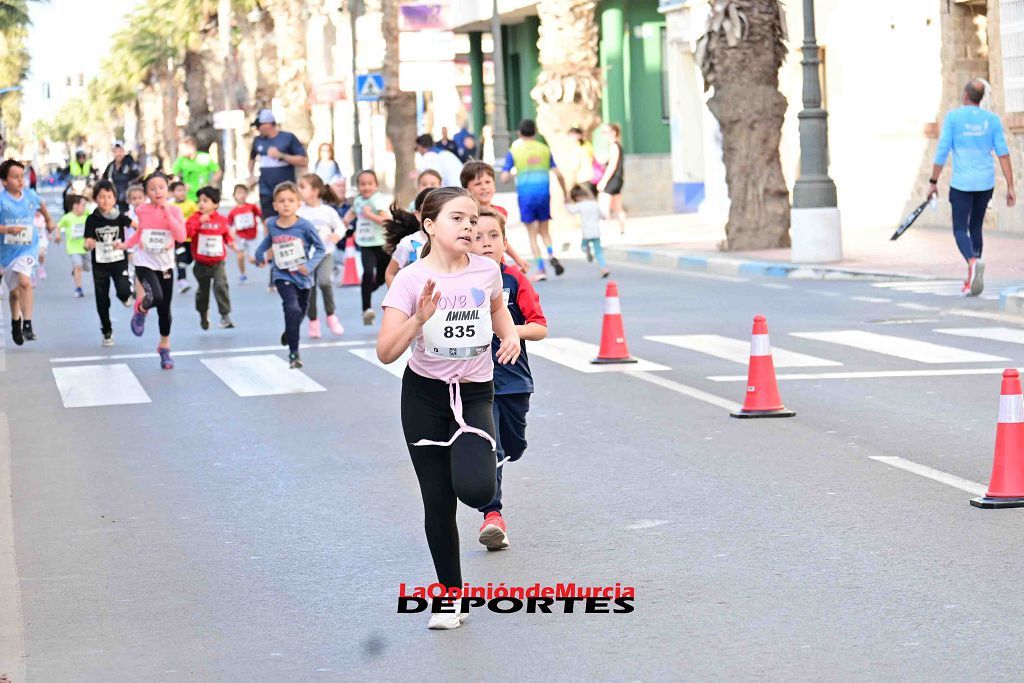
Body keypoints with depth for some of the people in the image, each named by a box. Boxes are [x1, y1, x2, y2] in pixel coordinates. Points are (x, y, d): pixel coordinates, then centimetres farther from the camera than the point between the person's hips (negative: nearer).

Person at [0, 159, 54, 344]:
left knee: (24, 281, -25)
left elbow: (41, 205, 21)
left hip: (27, 248, 0)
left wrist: (48, 220, 35)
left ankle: (28, 326, -24)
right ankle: (16, 324, 39)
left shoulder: (30, 196, -4)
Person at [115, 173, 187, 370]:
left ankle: (164, 347, 28)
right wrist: (125, 244, 0)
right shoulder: (142, 211, -4)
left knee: (165, 309, 8)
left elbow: (181, 237, -18)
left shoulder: (174, 211, -6)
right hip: (145, 263, -2)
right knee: (156, 297, -29)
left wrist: (167, 213, -21)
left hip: (165, 265, 2)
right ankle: (141, 310, 7)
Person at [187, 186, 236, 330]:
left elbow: (227, 235, 11)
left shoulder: (222, 220, -3)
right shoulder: (195, 218, -7)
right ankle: (203, 315, 35)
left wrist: (232, 244, -8)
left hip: (218, 262, -1)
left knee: (221, 286, -20)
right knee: (203, 290, 14)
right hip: (201, 263, 1)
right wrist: (199, 221, -31)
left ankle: (225, 316, -14)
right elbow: (186, 231, -22)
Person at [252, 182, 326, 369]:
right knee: (292, 309, -23)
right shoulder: (271, 224, -8)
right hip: (282, 275, -1)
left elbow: (320, 249, -8)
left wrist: (310, 265, -21)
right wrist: (258, 255, 12)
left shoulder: (305, 226, -16)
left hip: (302, 277, 1)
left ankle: (289, 334, 54)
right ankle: (294, 354, -15)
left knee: (300, 312, 19)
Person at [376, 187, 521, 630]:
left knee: (475, 490, -23)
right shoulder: (411, 280, -12)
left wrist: (511, 335, 3)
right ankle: (451, 597, 19)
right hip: (424, 394, -1)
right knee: (438, 501, 3)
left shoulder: (487, 271, -4)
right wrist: (419, 318, -32)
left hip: (475, 394, 1)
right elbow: (386, 353, -18)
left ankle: (474, 461, 15)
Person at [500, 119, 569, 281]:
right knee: (544, 231, 16)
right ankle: (552, 255, -10)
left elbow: (504, 178, -2)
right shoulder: (545, 149, 7)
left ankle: (541, 270, -1)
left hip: (525, 194, -2)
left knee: (532, 235, 5)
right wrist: (565, 193, 15)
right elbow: (558, 174, 4)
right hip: (543, 192, 2)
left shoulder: (513, 152, 1)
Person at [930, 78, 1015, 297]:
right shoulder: (992, 119, 3)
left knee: (960, 229, 0)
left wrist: (933, 182, 2)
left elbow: (942, 152, -6)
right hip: (986, 183, 4)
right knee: (975, 227, 17)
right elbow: (1003, 154, -1)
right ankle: (973, 280, 17)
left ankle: (973, 262, -30)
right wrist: (1010, 187, 1)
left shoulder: (953, 117, -5)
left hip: (962, 184, -4)